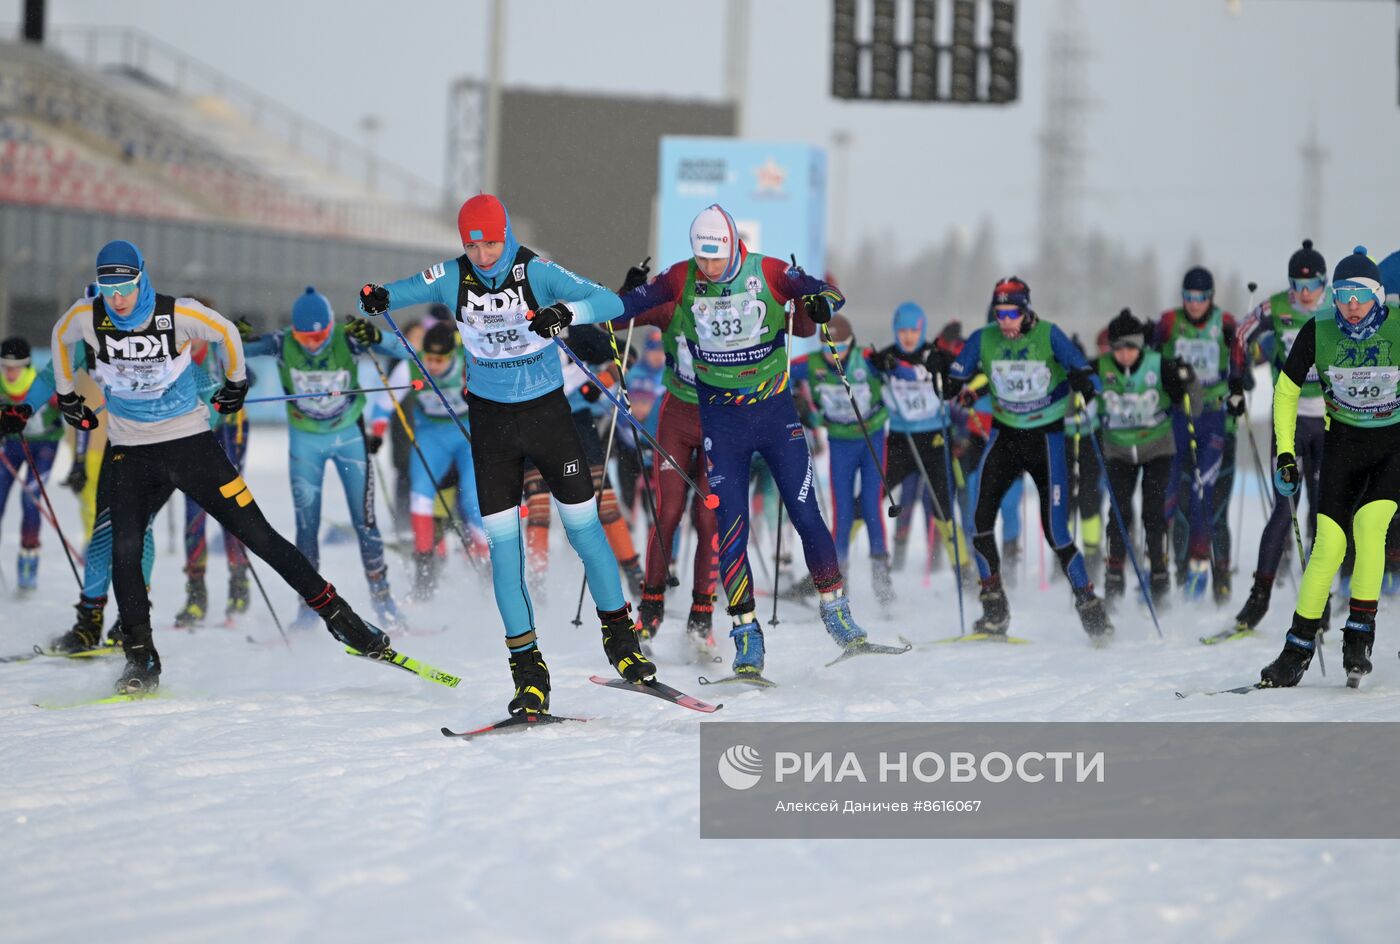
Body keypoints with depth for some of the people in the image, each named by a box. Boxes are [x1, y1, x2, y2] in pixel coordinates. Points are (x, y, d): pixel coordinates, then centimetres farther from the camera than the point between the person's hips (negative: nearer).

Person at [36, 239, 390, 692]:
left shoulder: (178, 315, -15)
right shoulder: (87, 317, -8)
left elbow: (227, 332, 5)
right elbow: (60, 338, 16)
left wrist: (236, 383, 17)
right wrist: (66, 395, 23)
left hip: (190, 442, -2)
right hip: (131, 452, 2)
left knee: (256, 533, -4)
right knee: (125, 548, -17)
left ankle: (335, 612, 5)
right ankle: (140, 658, -6)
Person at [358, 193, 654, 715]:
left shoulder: (538, 273, -15)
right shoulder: (453, 278, -7)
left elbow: (610, 302, -24)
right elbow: (399, 292, -1)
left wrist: (566, 310, -44)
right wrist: (376, 298, -26)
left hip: (546, 411, -2)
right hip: (490, 418, 2)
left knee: (583, 524, 1)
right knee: (502, 540, -3)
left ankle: (619, 632, 20)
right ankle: (527, 663, 2)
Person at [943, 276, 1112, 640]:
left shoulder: (1048, 336, -13)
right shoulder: (984, 339, -5)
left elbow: (1084, 372, -18)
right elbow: (955, 378, 0)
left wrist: (1084, 383, -42)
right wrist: (959, 389, -23)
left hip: (1046, 437, -3)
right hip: (1005, 435, 3)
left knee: (1055, 530, -9)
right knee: (981, 517, -12)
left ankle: (1089, 606, 6)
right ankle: (994, 611, -2)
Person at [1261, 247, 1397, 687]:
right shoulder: (1318, 333, -12)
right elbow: (1286, 391, 1)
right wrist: (1285, 454, -3)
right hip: (1343, 441, 1)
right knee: (1329, 543, -10)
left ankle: (1360, 635, -14)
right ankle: (1298, 649, -3)